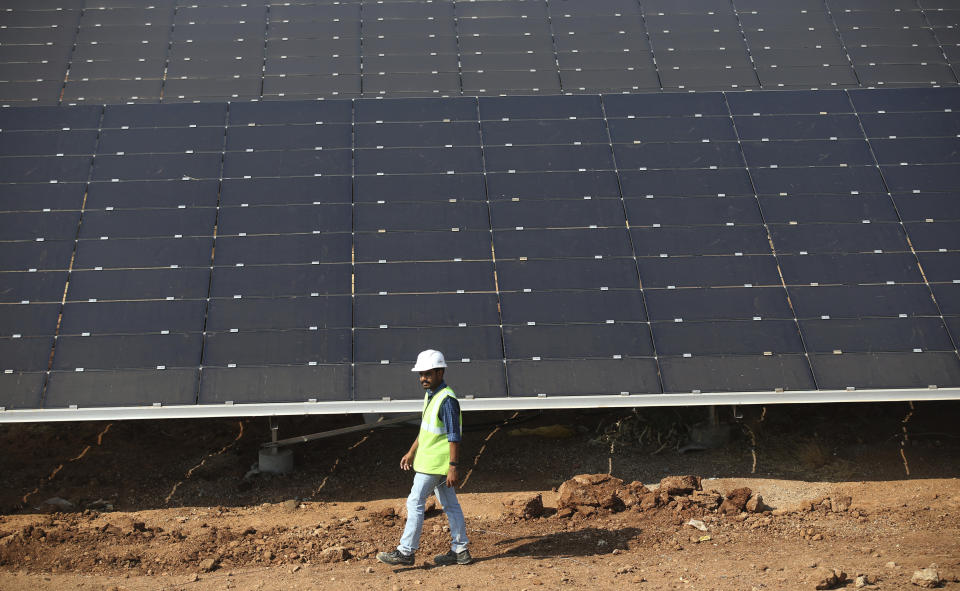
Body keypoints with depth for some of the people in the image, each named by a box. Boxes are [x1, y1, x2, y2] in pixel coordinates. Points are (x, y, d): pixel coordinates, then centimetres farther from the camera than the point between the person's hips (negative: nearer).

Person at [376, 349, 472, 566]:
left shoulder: (447, 400, -20)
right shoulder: (430, 394, 11)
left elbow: (454, 436, -22)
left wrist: (454, 467, -24)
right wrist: (411, 453, 23)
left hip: (434, 464, -10)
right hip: (428, 459, 10)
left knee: (415, 503, -5)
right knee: (450, 505, 11)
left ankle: (406, 552, 1)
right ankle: (460, 550, 16)